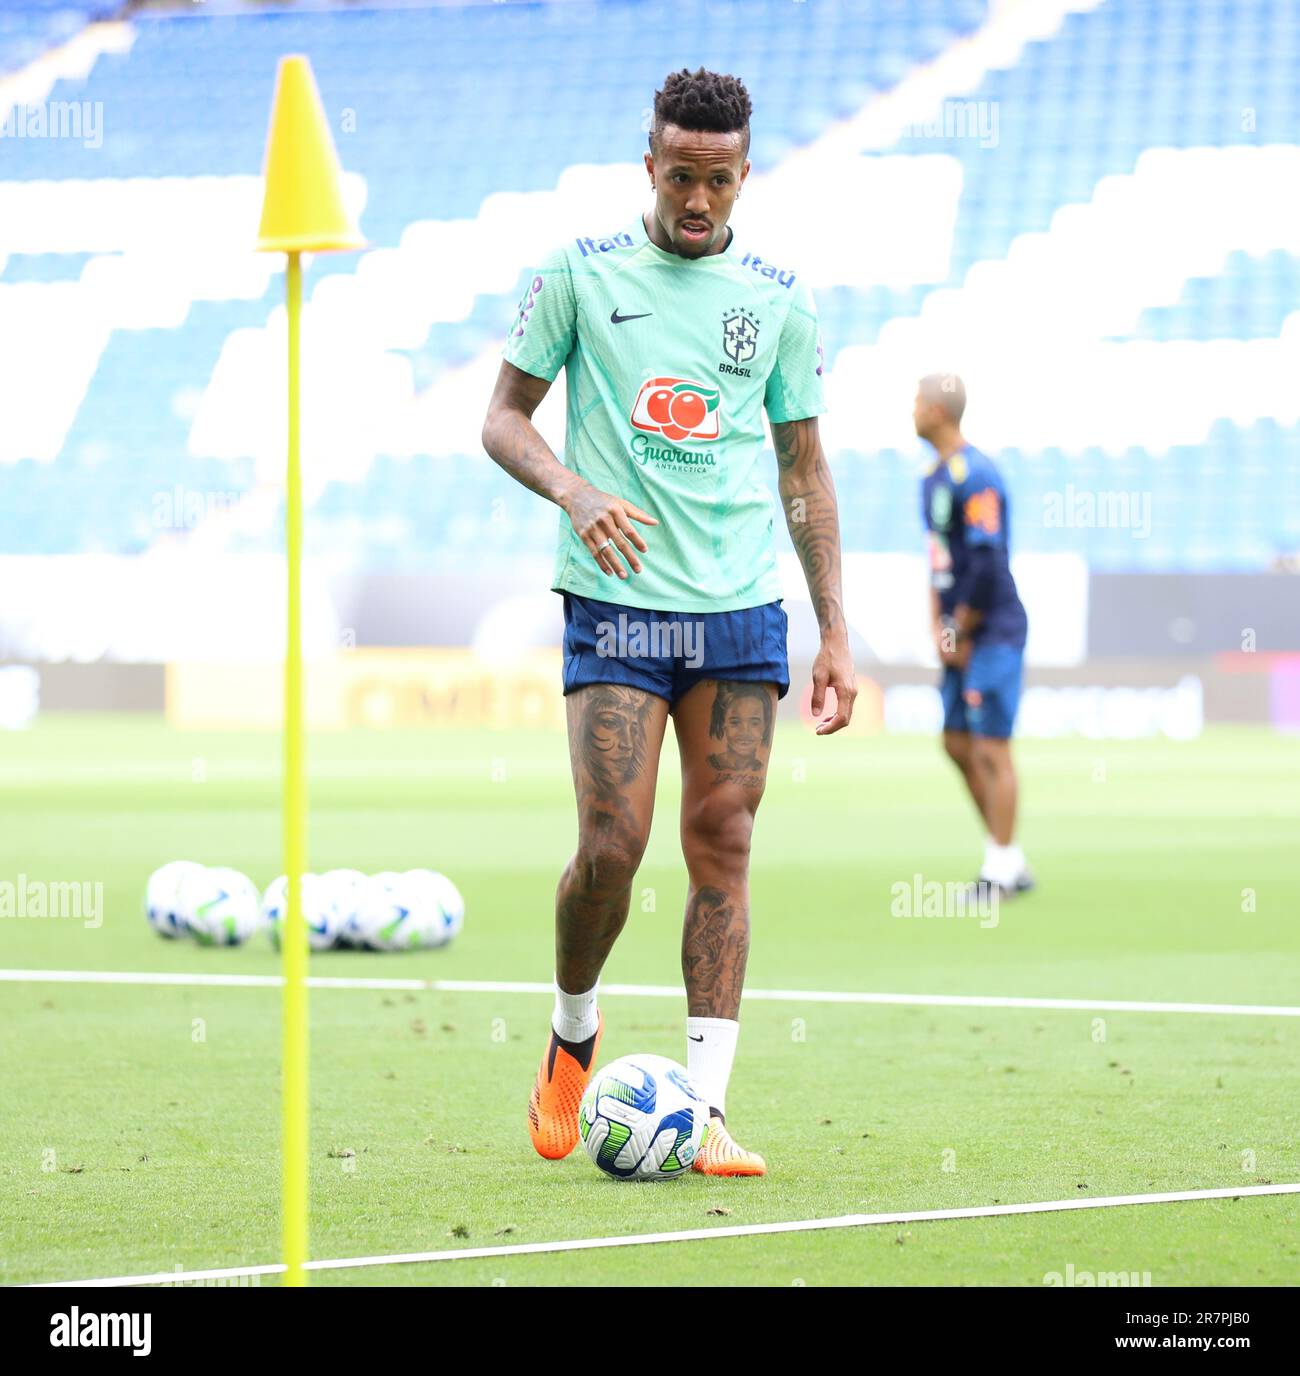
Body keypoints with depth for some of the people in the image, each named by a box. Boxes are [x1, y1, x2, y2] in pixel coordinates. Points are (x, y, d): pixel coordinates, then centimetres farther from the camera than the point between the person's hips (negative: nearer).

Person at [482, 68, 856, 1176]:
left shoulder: (778, 299, 8)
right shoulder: (580, 273, 1)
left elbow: (804, 469, 13)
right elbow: (505, 417, 4)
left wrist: (835, 630, 8)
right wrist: (573, 490, -17)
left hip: (743, 608, 2)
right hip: (616, 602, -2)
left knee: (722, 849, -2)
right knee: (612, 845, -11)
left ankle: (708, 1109, -2)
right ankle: (572, 1032, 18)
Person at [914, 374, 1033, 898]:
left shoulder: (974, 476, -16)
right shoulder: (934, 476, 13)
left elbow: (987, 565, -20)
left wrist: (959, 633, -13)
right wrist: (938, 628, 9)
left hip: (992, 630, -10)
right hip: (959, 637, 10)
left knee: (991, 748, -7)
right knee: (957, 742, 12)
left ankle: (1002, 869, -2)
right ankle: (1008, 860, 19)